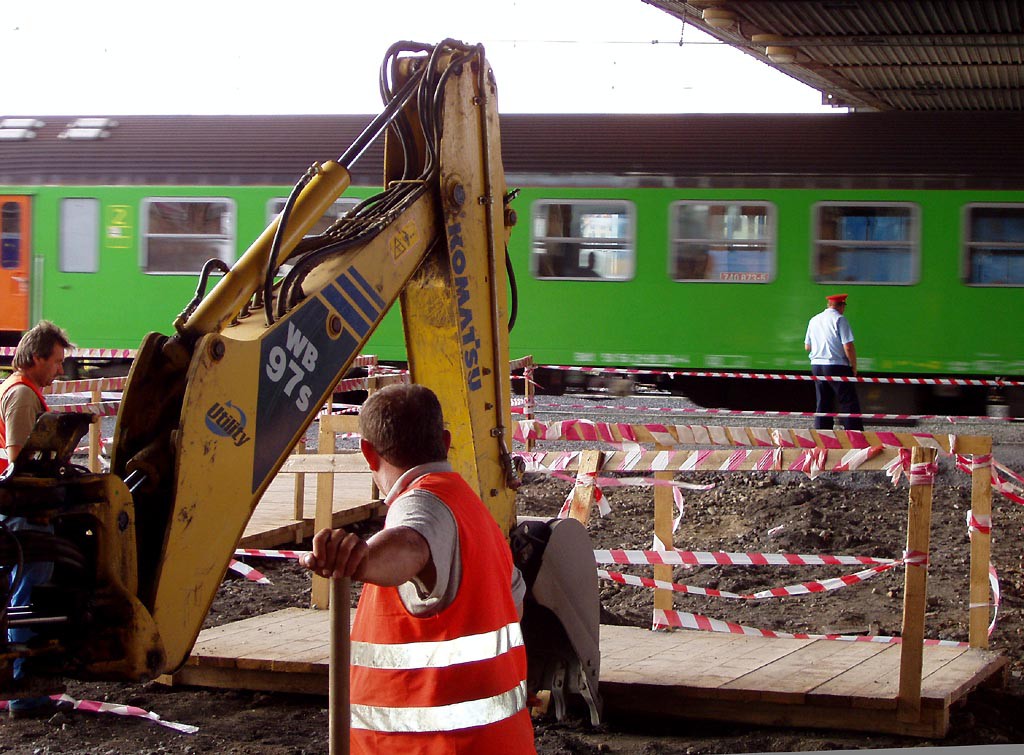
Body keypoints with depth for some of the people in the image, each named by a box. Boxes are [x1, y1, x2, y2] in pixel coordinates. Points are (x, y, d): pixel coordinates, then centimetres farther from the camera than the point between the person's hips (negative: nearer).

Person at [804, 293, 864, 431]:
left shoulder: (814, 320, 11)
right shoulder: (839, 319, -9)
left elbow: (807, 346, 17)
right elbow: (848, 347, -14)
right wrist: (854, 367, -4)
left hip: (816, 366, 6)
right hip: (837, 367, -6)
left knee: (822, 404, 10)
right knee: (849, 403, -4)